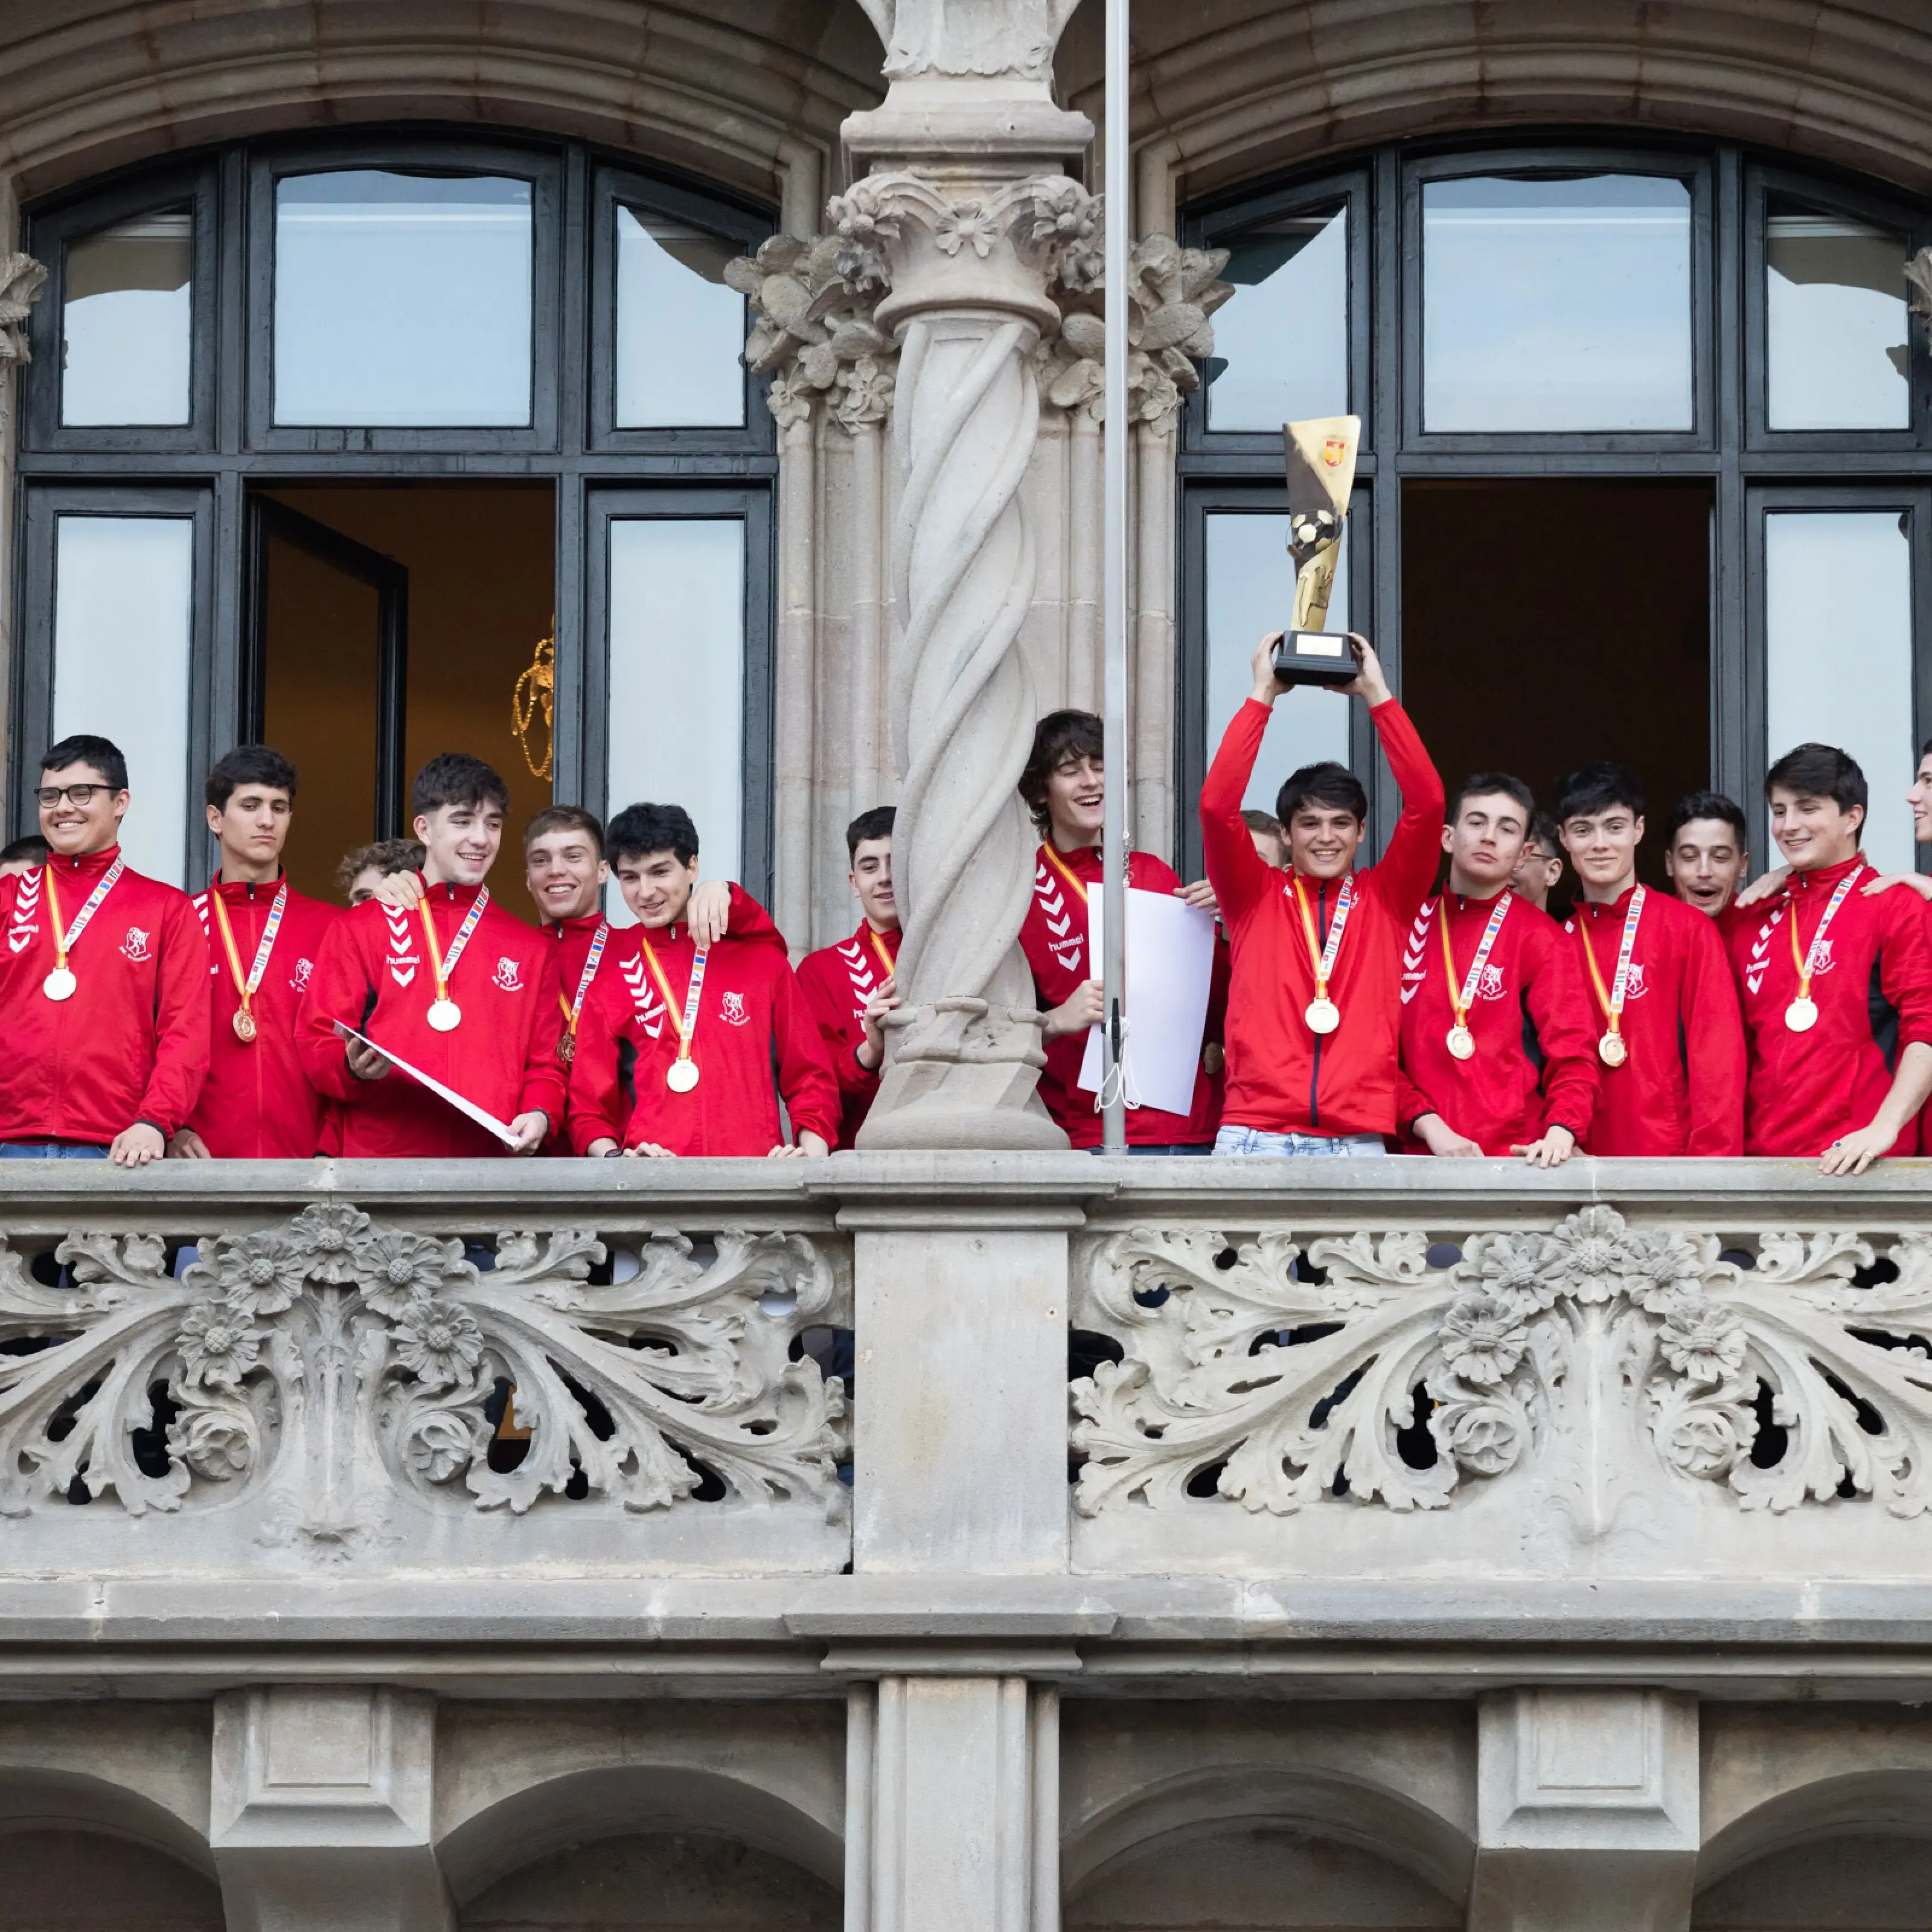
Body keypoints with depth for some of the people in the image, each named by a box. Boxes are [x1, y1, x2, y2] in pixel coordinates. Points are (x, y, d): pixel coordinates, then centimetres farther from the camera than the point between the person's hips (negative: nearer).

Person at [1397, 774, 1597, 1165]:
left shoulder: (1540, 937, 3)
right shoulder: (1408, 926, 9)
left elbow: (1572, 1053, -4)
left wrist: (1560, 1133, -22)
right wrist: (1429, 1126, -10)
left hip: (1514, 1155, -2)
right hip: (1422, 1156, 2)